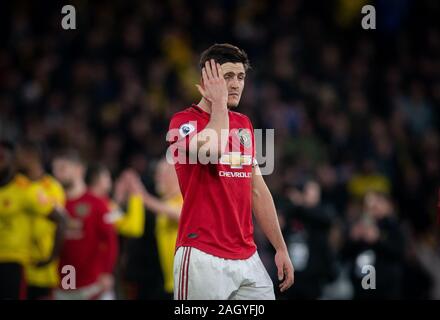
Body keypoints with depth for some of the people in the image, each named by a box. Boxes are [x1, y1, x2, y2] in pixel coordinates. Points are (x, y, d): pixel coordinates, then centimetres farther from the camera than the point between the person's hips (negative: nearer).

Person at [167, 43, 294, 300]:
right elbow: (211, 150, -27)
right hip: (203, 257, -6)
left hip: (248, 258, 6)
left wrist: (281, 248, 15)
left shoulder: (244, 124, 17)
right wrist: (219, 103, -11)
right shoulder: (184, 121, -5)